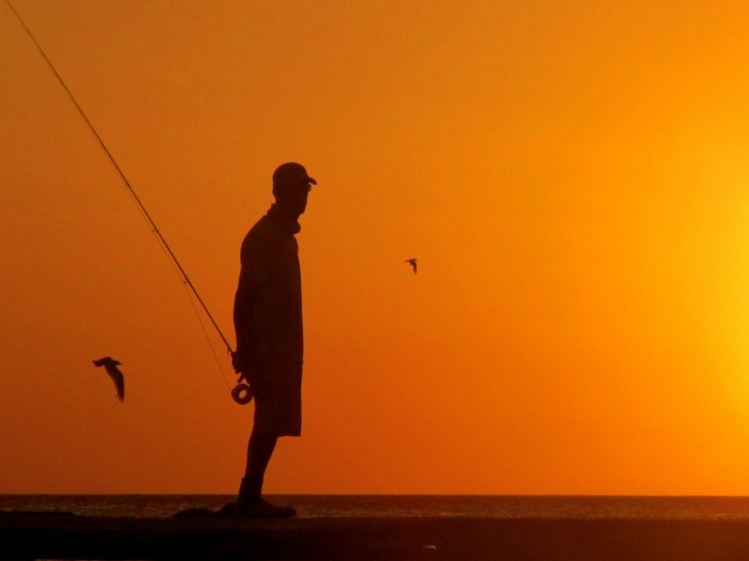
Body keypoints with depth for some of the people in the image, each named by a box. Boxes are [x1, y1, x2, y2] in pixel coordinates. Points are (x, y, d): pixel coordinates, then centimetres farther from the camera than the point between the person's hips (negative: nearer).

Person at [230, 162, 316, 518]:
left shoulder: (285, 236, 20)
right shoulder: (264, 236, -9)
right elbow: (245, 295, -15)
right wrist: (244, 349, -21)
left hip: (283, 350, 9)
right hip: (270, 349, -9)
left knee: (271, 425, 7)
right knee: (271, 424, -12)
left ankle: (251, 499, 9)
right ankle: (250, 498, -13)